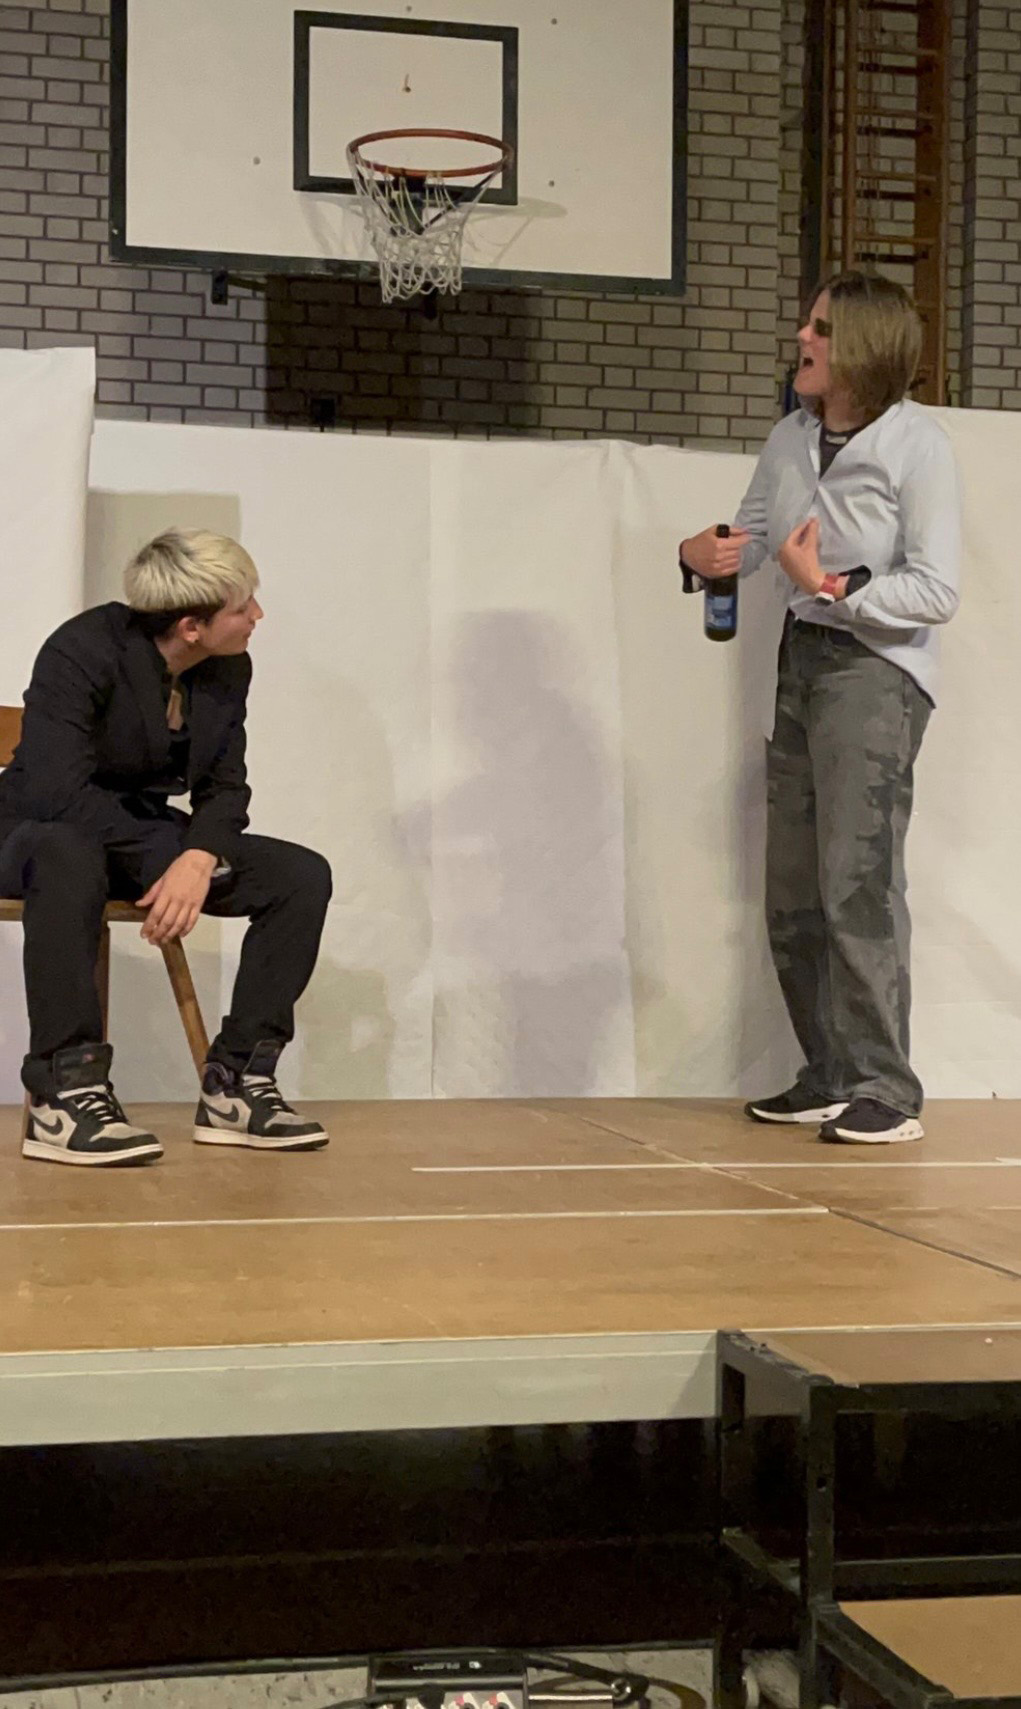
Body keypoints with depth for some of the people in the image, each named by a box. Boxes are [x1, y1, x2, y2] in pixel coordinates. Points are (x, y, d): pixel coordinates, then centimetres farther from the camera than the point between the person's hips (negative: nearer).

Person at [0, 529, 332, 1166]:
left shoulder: (230, 670, -1)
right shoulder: (85, 650, -22)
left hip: (148, 837, 7)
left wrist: (200, 857, -22)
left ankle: (238, 1080, -10)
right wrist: (169, 861, -27)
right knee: (69, 861, -43)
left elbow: (225, 788, 0)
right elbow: (58, 790, -29)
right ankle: (66, 1094, -37)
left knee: (303, 875, -12)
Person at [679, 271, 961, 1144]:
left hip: (877, 671, -7)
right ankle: (833, 1078, 21)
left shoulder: (917, 445, -10)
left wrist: (835, 589, -24)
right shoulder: (792, 439, 9)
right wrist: (705, 552, -7)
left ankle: (886, 1089, -7)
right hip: (802, 663, 8)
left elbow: (936, 591, -13)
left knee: (858, 882, -13)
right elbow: (753, 533, 15)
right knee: (793, 893, 10)